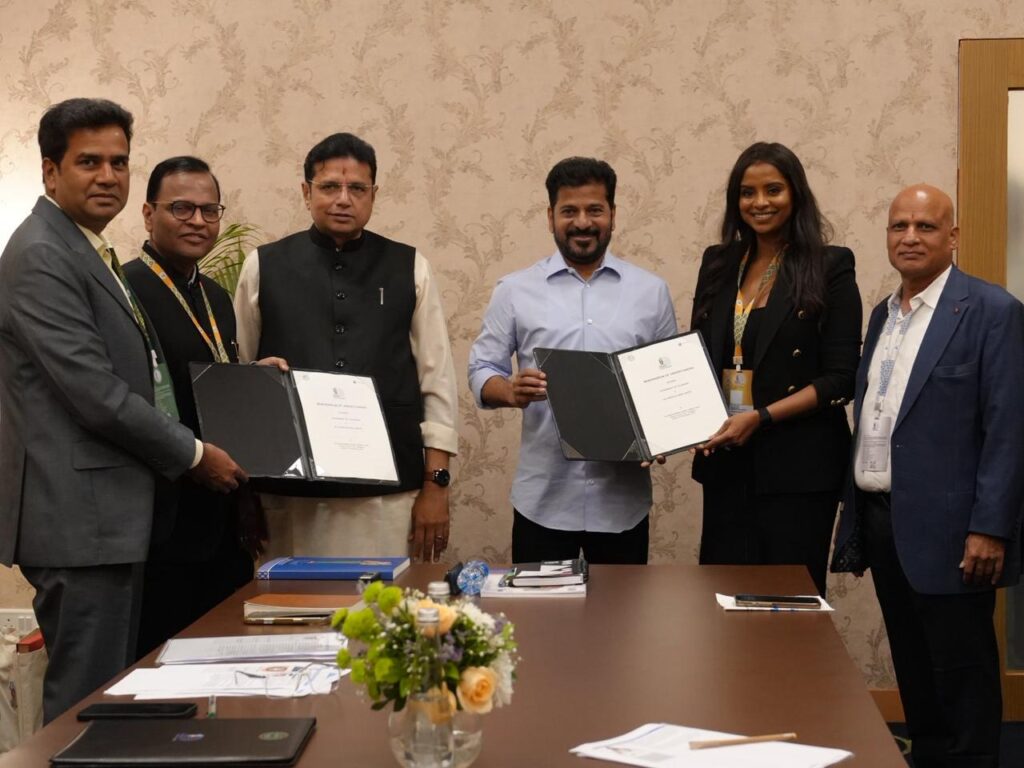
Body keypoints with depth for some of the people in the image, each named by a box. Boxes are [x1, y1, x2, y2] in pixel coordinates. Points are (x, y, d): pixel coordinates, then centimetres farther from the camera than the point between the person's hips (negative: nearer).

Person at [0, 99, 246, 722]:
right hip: (79, 516, -10)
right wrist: (195, 455, -9)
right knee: (87, 702, -4)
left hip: (111, 514, 10)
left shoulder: (92, 252, 19)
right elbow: (96, 394, -19)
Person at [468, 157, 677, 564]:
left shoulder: (651, 290, 7)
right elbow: (481, 371, 5)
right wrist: (511, 391, -18)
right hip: (543, 498, -1)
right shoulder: (515, 290, 4)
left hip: (622, 497, 1)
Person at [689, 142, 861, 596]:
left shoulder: (829, 267, -4)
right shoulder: (718, 264, 11)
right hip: (725, 460, 4)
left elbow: (840, 380, -8)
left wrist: (760, 417, -17)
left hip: (798, 466, -4)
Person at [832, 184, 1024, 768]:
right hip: (882, 521, 7)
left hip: (945, 530, -7)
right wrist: (854, 521, 13)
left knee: (962, 681, 1)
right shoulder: (884, 314, 14)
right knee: (913, 674, 15)